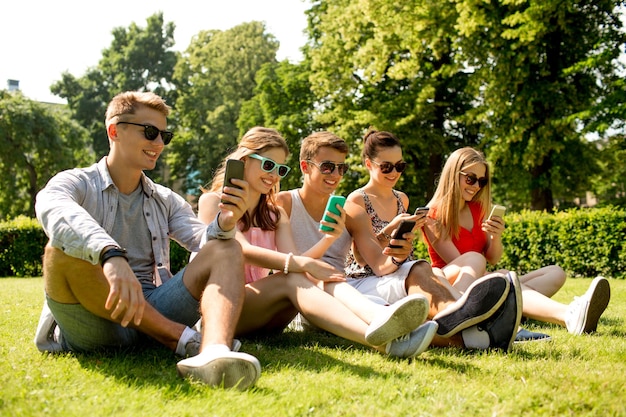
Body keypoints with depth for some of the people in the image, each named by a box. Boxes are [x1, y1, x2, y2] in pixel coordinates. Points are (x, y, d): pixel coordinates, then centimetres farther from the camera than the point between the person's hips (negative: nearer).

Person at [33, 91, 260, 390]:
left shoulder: (165, 200, 20)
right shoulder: (78, 183, 2)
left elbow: (203, 240, 3)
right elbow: (52, 208, -24)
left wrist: (224, 224, -22)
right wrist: (111, 254, -43)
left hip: (155, 312, 4)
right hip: (95, 328, -4)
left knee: (227, 250, -13)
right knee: (63, 250, -30)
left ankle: (214, 352, -46)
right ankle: (184, 340, -24)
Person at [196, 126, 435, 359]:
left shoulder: (276, 214, 18)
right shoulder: (212, 201, 0)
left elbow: (291, 261, 1)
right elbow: (242, 250, -17)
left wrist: (328, 239, -17)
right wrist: (303, 265, -29)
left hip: (262, 315, 5)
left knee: (321, 280, -24)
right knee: (291, 280, -32)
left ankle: (379, 317, -57)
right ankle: (379, 340, -58)